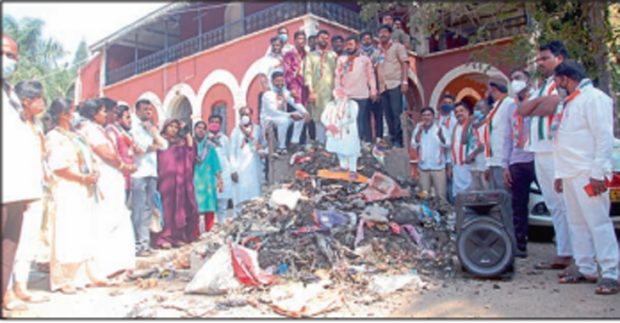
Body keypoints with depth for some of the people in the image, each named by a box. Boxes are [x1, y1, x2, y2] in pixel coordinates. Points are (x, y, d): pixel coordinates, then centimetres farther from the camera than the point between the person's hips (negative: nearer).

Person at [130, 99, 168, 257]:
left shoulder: (152, 127, 22)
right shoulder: (133, 126, -1)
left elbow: (164, 145, 12)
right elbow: (137, 148, -14)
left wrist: (153, 130, 3)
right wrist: (154, 146, -1)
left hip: (152, 172, 7)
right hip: (138, 173, -7)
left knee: (147, 209, 9)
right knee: (138, 210, -7)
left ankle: (145, 242, 14)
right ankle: (137, 244, -3)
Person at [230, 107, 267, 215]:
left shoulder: (257, 129, 10)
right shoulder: (236, 131, 5)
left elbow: (263, 143, 20)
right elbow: (232, 152, 2)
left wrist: (262, 150, -4)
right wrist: (233, 169, -7)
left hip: (254, 167, 2)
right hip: (240, 168, -2)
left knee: (255, 195, -1)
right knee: (241, 196, -5)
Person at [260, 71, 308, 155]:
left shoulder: (285, 92, 2)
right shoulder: (268, 95, -19)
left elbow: (296, 103, -1)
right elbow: (273, 112, -29)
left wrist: (304, 112, -20)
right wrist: (290, 115, -35)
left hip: (281, 117, 7)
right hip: (268, 120, -7)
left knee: (300, 115, -6)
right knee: (284, 120, -36)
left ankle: (294, 142, -4)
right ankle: (281, 147, -23)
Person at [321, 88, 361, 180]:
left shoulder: (352, 104, -6)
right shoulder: (330, 105, 8)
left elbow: (351, 118, -19)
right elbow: (323, 117, 3)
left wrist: (337, 125, -26)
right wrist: (329, 125, -19)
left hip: (348, 132, -5)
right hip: (335, 133, 5)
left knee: (350, 150, -6)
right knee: (339, 150, 16)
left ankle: (353, 170, 6)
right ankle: (344, 166, 36)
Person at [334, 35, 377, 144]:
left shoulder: (365, 59, 8)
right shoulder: (341, 59, 12)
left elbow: (371, 76, 5)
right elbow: (338, 76, 8)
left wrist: (373, 90, -5)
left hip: (362, 96, -2)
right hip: (345, 96, 2)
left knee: (363, 121, 2)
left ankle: (365, 143, 10)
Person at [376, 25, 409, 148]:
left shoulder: (397, 46, 8)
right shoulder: (378, 50, 20)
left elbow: (404, 63, 0)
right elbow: (376, 69, 17)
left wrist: (404, 81, -12)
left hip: (395, 84, -5)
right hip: (383, 87, 5)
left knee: (396, 113, -11)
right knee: (388, 115, 5)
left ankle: (398, 141, -8)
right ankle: (392, 140, 10)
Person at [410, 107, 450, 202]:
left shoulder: (441, 128, -2)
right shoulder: (418, 128, 4)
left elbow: (448, 145, -12)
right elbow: (414, 145, -4)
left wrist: (440, 135, -30)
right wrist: (419, 132, -14)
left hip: (438, 167, -2)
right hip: (423, 167, 2)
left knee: (440, 195, -2)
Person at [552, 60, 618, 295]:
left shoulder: (594, 98, -5)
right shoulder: (568, 103, 22)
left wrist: (598, 173, -19)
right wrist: (559, 174, 18)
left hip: (588, 174, -9)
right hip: (570, 174, 9)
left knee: (598, 222, -7)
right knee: (576, 223, 10)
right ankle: (586, 269, 18)